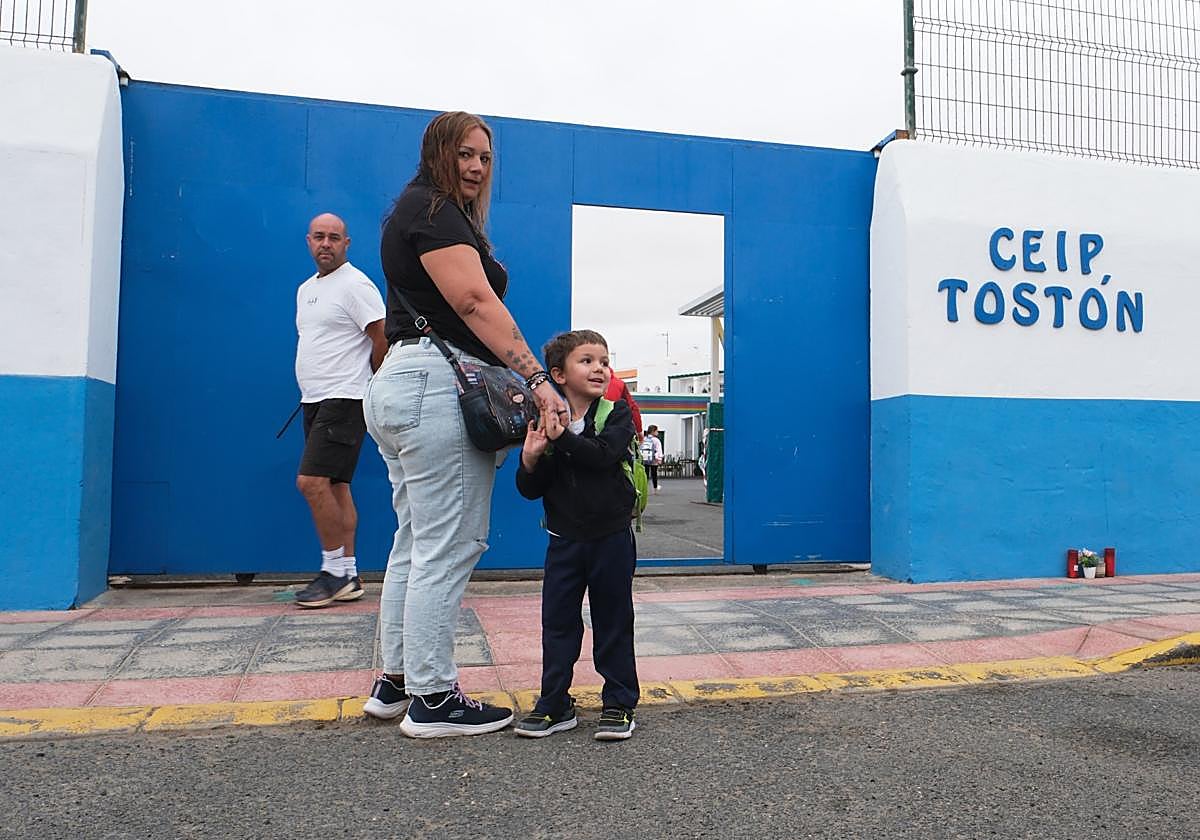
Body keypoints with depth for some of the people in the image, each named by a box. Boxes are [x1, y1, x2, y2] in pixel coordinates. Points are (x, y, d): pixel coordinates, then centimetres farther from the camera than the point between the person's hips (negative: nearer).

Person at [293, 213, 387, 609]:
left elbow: (383, 341, -12)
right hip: (315, 400, 9)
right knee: (334, 487, 8)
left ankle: (335, 571, -3)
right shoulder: (305, 289, 19)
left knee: (312, 482, -15)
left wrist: (365, 384, 0)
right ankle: (347, 577, 13)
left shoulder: (355, 285, -9)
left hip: (343, 399, -9)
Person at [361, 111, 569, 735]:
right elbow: (475, 301, -18)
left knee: (417, 541, 14)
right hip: (438, 386, -11)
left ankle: (394, 682, 22)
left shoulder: (430, 211, 26)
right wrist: (535, 377, -23)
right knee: (448, 546, -7)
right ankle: (433, 699, 2)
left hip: (404, 384, 11)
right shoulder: (431, 209, -5)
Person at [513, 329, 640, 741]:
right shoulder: (544, 422, -1)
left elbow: (604, 455, -24)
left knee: (613, 622, 8)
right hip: (564, 540, 2)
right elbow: (530, 490, 0)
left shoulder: (617, 414, -5)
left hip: (611, 538, -2)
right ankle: (555, 704, 21)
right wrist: (531, 458, -18)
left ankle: (619, 703, 22)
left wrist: (563, 438, -29)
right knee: (558, 620, 7)